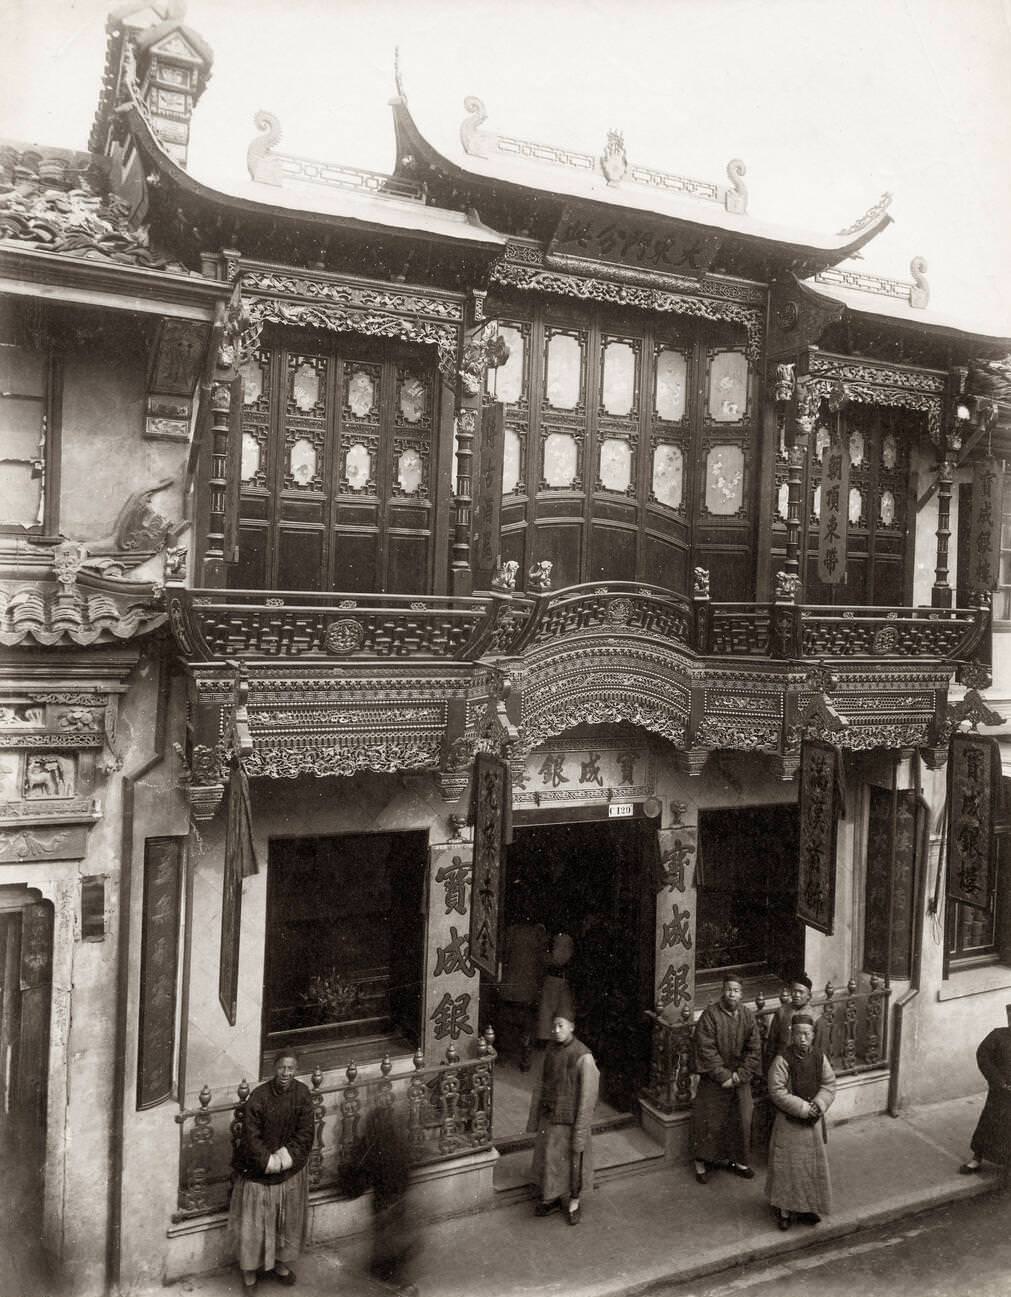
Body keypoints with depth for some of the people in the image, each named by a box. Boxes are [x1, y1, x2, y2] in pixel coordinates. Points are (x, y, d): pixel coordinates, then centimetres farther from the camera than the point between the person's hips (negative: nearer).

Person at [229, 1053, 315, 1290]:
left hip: (291, 1171, 3)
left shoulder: (302, 1093, -11)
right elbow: (251, 1137, -17)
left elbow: (306, 1133, -8)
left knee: (288, 1219, 17)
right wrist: (270, 1162, -18)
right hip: (258, 1171, -3)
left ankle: (280, 1262, 37)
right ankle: (249, 1267, 28)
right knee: (253, 1221, 8)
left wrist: (284, 1158, -16)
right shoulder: (258, 1097, -20)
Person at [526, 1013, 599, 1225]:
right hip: (549, 1117, 6)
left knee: (573, 1161, 12)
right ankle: (551, 1199, 38)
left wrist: (580, 1134, -16)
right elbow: (542, 1085, 7)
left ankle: (573, 1203, 34)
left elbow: (587, 1096, -19)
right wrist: (534, 1117, 11)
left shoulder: (583, 1057, -23)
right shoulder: (552, 1049, -3)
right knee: (547, 1158, 17)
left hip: (570, 1119, -5)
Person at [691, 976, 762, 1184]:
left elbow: (754, 1049, 0)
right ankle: (702, 1161, 20)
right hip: (714, 1079, -4)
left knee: (742, 1120, 10)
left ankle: (739, 1160, 28)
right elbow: (706, 1049, -15)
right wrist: (723, 1076, -17)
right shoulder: (710, 1014, -14)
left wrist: (741, 1075, -10)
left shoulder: (747, 1016, -1)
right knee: (710, 1121, 4)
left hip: (740, 1079, 4)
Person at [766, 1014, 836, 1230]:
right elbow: (777, 1091, -19)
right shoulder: (782, 1059, -18)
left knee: (814, 1163, 14)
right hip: (789, 1121, -4)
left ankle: (808, 1206, 31)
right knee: (787, 1164, 2)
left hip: (814, 1121, 5)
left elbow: (829, 1084, 1)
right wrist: (802, 1108, -21)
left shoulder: (819, 1056, -4)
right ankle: (784, 1209, 16)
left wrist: (819, 1105, -16)